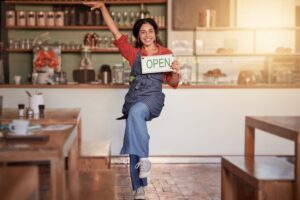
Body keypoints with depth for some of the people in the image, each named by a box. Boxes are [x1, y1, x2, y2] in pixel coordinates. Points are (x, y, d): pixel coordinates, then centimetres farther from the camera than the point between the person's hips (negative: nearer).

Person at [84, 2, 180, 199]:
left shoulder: (166, 53, 6)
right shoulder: (134, 53, 11)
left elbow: (172, 83, 10)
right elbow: (115, 31, 9)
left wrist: (176, 72, -12)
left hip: (153, 96, -3)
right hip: (134, 96, 3)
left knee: (136, 112, -38)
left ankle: (144, 158, -28)